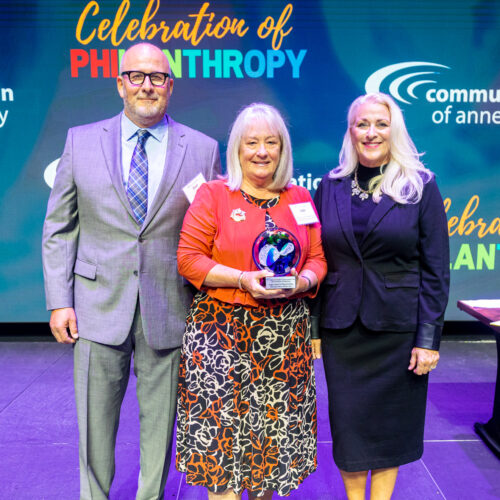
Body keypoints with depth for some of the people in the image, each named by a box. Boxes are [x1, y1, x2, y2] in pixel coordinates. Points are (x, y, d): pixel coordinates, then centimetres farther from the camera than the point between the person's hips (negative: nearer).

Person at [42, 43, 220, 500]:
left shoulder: (203, 149, 2)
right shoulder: (81, 140, 5)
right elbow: (59, 228, 5)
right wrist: (59, 301, -2)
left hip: (169, 312, 0)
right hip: (99, 308, 1)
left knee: (160, 422, 13)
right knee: (95, 423, 12)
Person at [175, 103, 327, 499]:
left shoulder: (301, 198, 11)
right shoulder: (213, 195, 0)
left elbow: (318, 259, 12)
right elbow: (189, 258, -5)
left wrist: (301, 281, -10)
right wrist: (243, 279, -16)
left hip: (286, 335, 3)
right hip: (222, 331, -3)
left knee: (277, 427, 8)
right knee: (221, 426, -2)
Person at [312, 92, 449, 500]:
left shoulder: (421, 188, -4)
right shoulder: (331, 186, 4)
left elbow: (436, 270, -5)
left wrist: (429, 339, -9)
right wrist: (311, 325, 2)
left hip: (397, 327, -2)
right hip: (340, 327, 2)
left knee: (391, 422, 12)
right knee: (348, 421, 11)